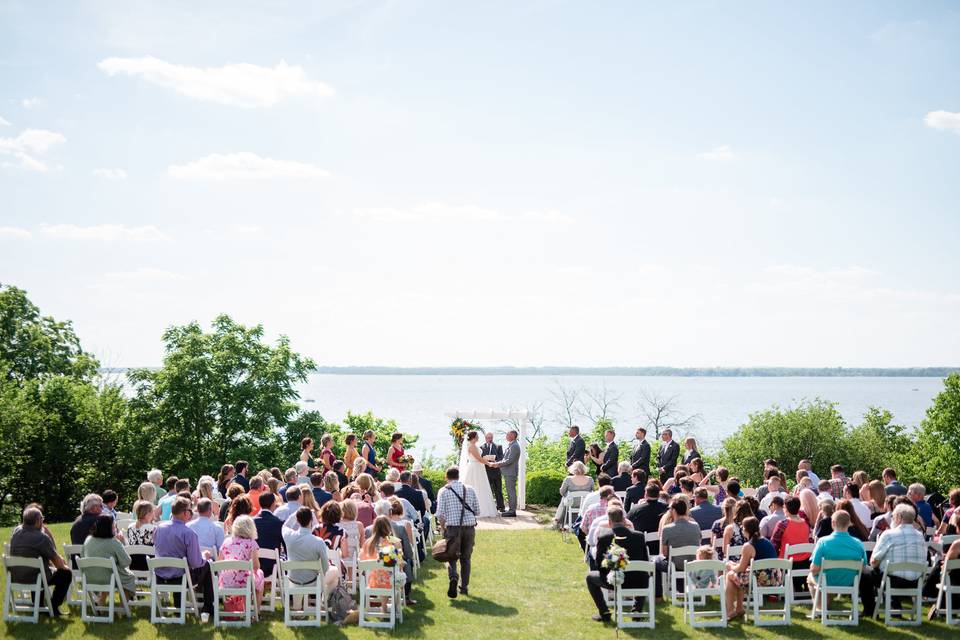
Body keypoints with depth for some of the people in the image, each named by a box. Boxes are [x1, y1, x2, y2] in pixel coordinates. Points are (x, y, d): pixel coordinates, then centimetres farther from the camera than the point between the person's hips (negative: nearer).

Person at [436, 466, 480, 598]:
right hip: (470, 527, 2)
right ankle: (464, 587, 18)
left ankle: (453, 577, -23)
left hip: (452, 527, -2)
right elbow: (477, 511, 7)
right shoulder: (470, 489, 6)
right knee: (466, 558, 15)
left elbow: (440, 514, -8)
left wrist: (443, 527, 7)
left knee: (451, 557, 6)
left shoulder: (444, 491, -2)